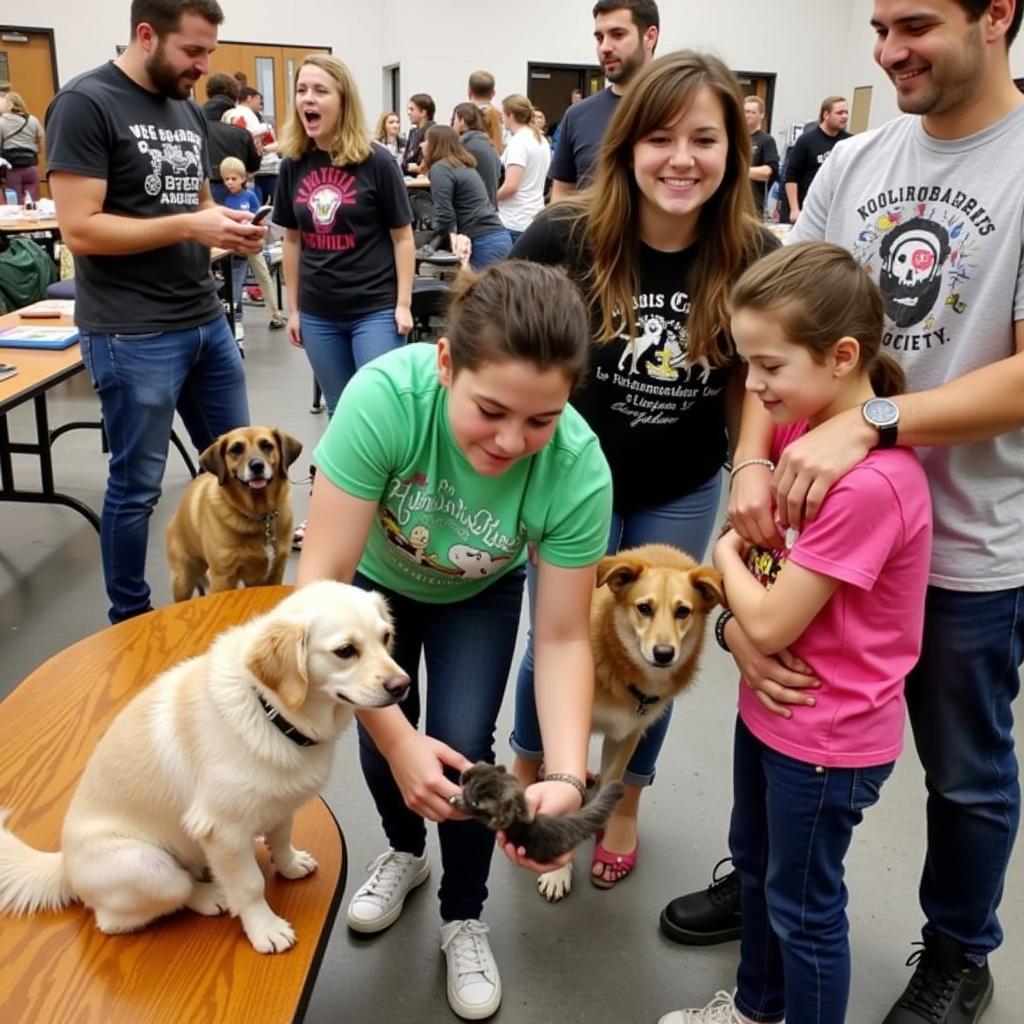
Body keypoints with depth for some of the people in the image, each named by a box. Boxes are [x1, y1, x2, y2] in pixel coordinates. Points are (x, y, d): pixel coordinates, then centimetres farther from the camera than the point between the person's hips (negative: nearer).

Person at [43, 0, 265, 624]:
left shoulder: (190, 112, 11)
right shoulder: (86, 104, -11)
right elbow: (79, 230, -18)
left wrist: (231, 226, -3)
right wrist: (190, 227, -22)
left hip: (207, 320, 8)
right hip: (132, 335, -8)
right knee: (137, 483, 4)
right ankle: (130, 618, 23)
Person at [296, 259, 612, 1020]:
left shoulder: (579, 468, -36)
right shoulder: (385, 395, -41)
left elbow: (563, 639, -25)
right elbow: (320, 584, -36)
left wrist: (566, 777, -39)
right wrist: (395, 737, -38)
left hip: (480, 596, 0)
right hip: (376, 579, 0)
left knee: (462, 744, -10)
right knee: (382, 739, 2)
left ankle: (464, 920, 20)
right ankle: (404, 852, 39)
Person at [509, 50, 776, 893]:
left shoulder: (754, 258, -16)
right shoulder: (565, 238, -21)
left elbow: (749, 383, -3)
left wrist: (754, 481, -5)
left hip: (683, 492, 2)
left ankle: (625, 802, 42)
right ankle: (528, 774, 43)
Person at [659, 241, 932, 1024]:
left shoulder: (869, 484, -31)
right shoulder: (802, 426, -4)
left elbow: (770, 624, -26)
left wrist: (727, 555, -9)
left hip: (828, 734, -9)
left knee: (803, 904, 12)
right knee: (755, 863, 26)